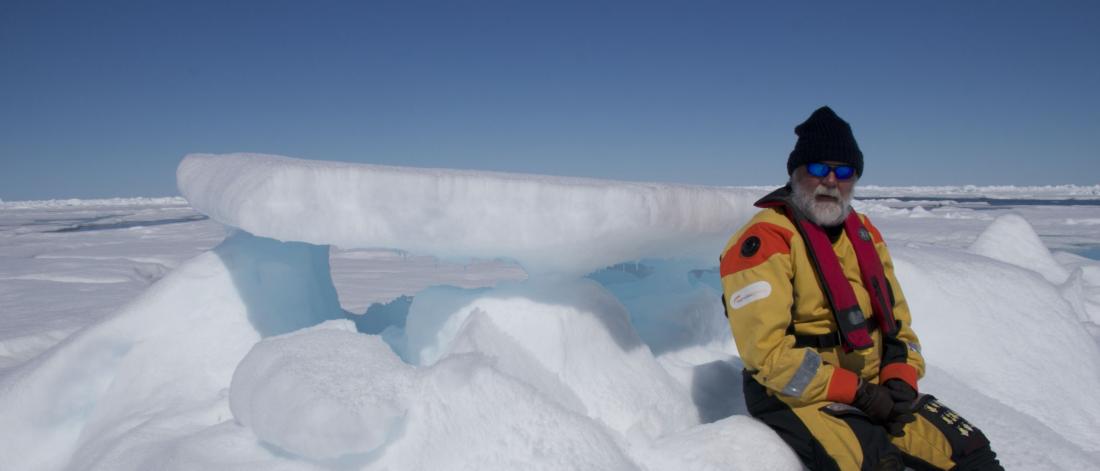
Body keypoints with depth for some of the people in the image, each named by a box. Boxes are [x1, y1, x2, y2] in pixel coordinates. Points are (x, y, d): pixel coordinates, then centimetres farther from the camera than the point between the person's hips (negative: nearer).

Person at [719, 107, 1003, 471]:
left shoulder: (864, 233, 11)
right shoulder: (764, 241, -14)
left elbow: (896, 316, 17)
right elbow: (767, 350, -20)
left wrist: (900, 380, -2)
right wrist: (856, 393, -18)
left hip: (874, 390, 7)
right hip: (800, 398, -7)